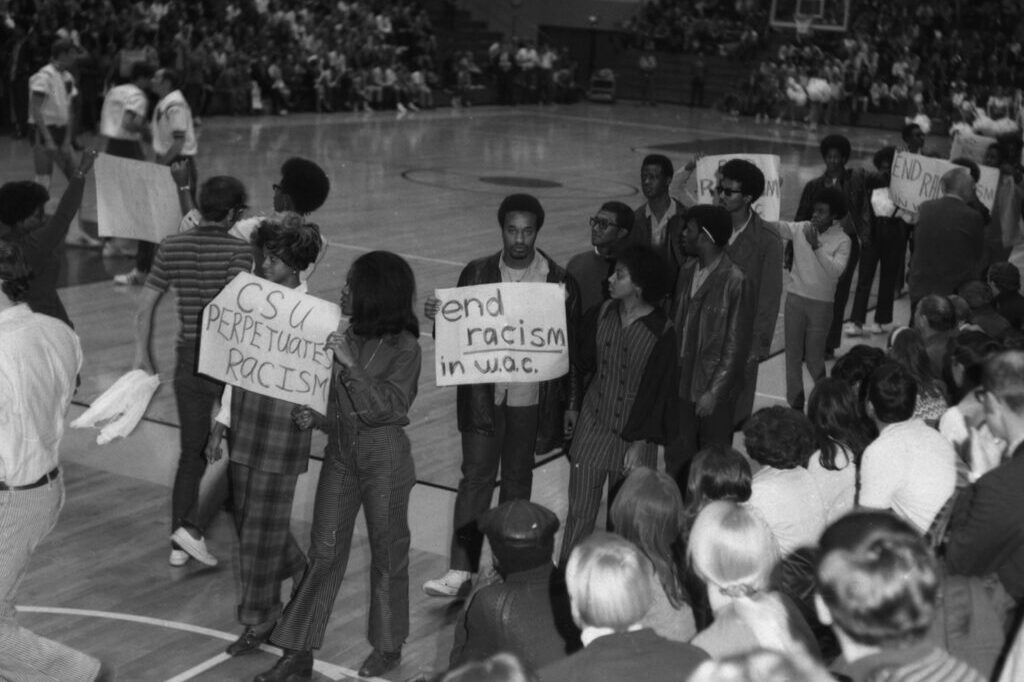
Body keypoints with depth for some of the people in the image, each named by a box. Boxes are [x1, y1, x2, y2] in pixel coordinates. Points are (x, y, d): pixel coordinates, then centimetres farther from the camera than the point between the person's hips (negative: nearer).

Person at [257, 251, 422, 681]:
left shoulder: (404, 347, -12)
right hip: (340, 451, 5)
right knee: (323, 553, 6)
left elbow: (388, 409, -20)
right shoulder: (347, 337, 3)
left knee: (387, 552, 9)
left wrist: (351, 365, -25)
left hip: (384, 456, -5)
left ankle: (388, 647, 27)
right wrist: (315, 418, -5)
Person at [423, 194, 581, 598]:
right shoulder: (477, 274, 0)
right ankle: (461, 569, -3)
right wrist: (440, 317, -18)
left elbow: (571, 346, 2)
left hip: (531, 396, 0)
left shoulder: (560, 281, -3)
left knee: (517, 480, 11)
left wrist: (570, 403, 2)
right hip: (483, 394, 0)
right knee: (476, 476, -4)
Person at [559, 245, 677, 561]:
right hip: (593, 427, 4)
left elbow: (658, 392, -10)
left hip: (632, 438, -3)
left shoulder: (661, 331, -14)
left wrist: (640, 444, -11)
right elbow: (581, 351, 12)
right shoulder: (604, 313, 0)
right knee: (579, 513, 6)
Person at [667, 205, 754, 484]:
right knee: (676, 457, 14)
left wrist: (714, 392, -16)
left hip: (714, 390, -6)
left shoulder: (735, 282, -17)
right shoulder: (687, 272, 4)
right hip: (681, 383, 6)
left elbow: (736, 345, -15)